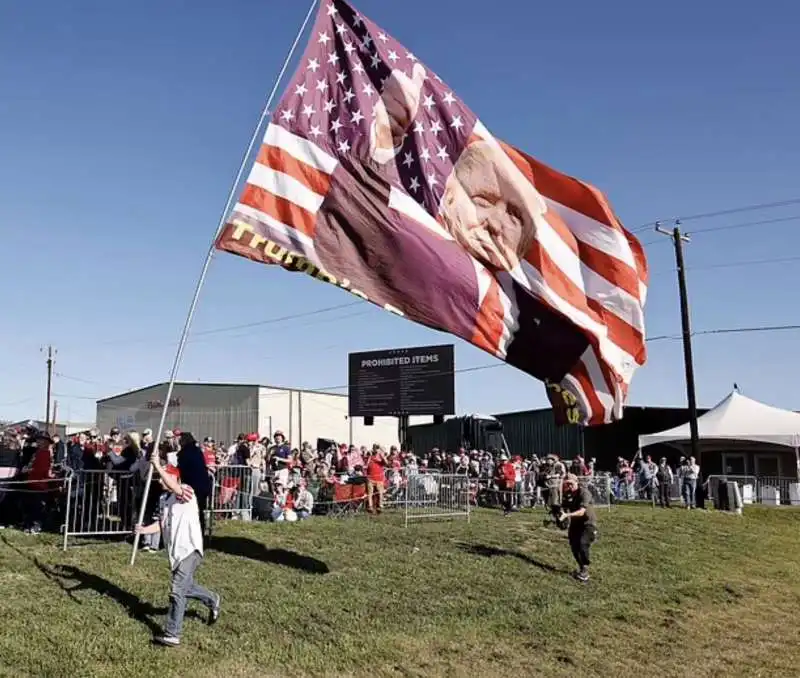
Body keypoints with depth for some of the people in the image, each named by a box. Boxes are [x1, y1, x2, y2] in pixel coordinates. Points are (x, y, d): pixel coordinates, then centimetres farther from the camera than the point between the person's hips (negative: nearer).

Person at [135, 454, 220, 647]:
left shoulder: (186, 492, -14)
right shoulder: (164, 499, 11)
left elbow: (174, 487, -36)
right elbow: (162, 523, 13)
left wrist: (157, 466, -37)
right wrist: (145, 529, -5)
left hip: (189, 550, -9)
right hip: (176, 551, 9)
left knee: (177, 591, -11)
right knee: (185, 587, 23)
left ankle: (172, 635, -4)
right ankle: (212, 600, 48)